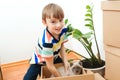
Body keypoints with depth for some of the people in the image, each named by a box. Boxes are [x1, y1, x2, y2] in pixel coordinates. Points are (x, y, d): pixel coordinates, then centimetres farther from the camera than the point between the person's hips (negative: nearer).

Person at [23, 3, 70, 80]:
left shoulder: (62, 31, -21)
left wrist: (65, 61, -16)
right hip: (39, 61, -6)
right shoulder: (47, 41, -40)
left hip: (54, 57, 7)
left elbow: (61, 46, -3)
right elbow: (50, 66, -30)